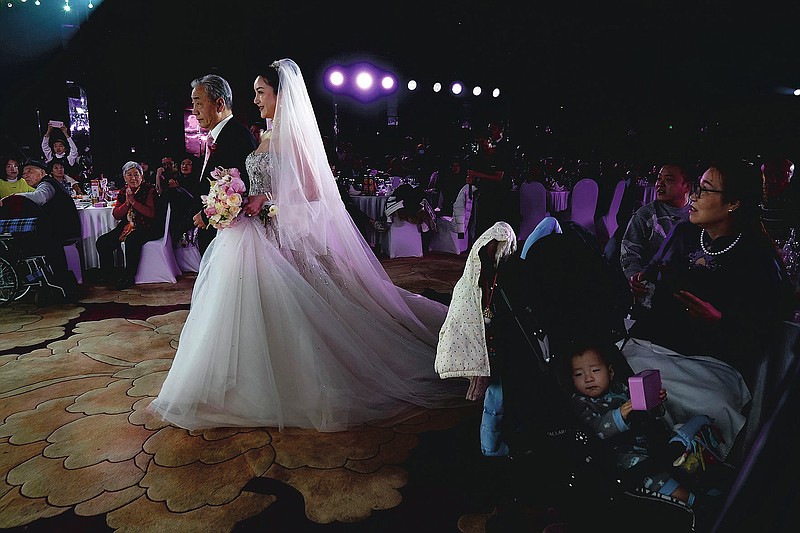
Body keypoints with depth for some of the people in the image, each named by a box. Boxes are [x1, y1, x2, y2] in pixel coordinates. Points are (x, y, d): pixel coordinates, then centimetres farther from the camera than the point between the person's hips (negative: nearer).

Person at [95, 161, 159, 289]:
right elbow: (116, 214, 8)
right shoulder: (123, 192, 13)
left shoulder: (149, 190, -4)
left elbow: (152, 213, -15)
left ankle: (128, 277, -21)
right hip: (127, 226, 7)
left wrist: (134, 202, -16)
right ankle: (107, 276, 6)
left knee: (132, 239, -36)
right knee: (102, 242, -7)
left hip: (146, 228, -7)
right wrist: (127, 203, -8)